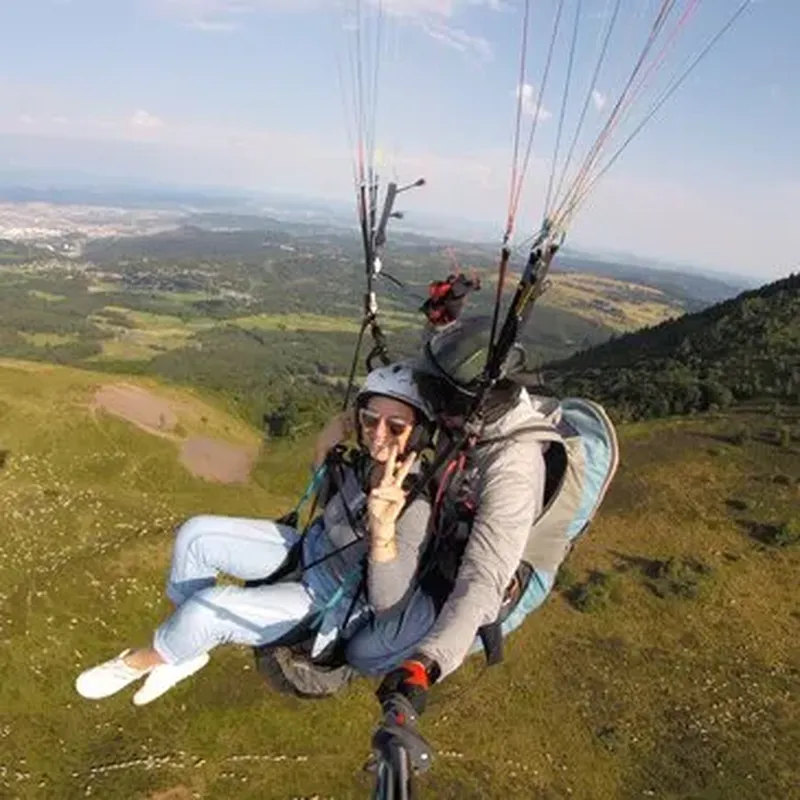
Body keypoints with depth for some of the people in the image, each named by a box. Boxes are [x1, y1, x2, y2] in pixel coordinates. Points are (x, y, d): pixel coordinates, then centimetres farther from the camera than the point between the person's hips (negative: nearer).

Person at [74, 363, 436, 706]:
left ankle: (142, 661, 12)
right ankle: (186, 648, 13)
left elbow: (385, 599, -37)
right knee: (196, 535, -6)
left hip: (332, 604, -7)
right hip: (309, 550, 7)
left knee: (208, 608, -21)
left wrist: (383, 529, -53)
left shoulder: (416, 502, -31)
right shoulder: (371, 461, -11)